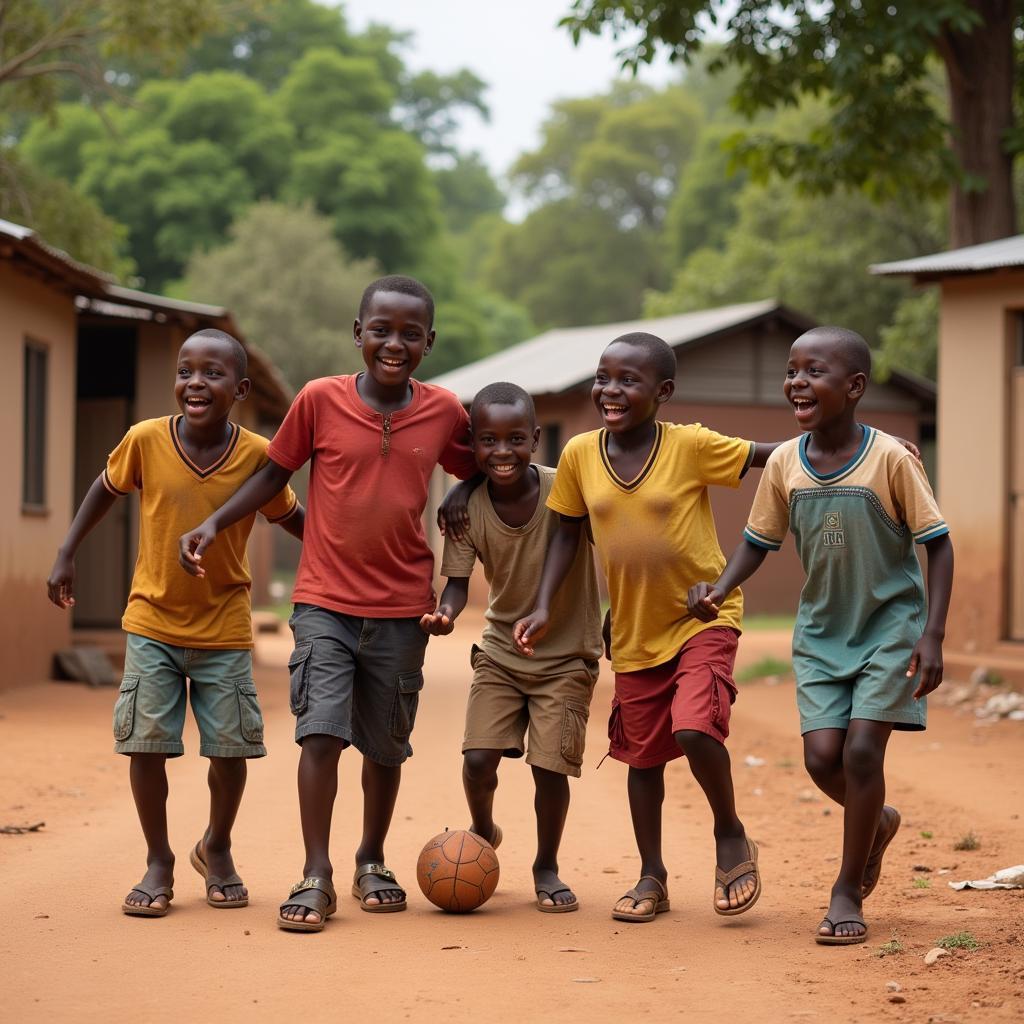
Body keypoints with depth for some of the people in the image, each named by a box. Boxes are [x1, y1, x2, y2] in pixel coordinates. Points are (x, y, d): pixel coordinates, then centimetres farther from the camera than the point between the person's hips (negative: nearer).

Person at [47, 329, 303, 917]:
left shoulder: (257, 456, -11)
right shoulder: (145, 441, -11)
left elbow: (293, 518, 4)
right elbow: (107, 490, 8)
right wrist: (67, 555, 10)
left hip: (224, 630, 0)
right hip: (153, 622, 0)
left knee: (231, 747, 3)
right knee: (147, 742, -2)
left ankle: (217, 848, 30)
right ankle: (159, 863, 16)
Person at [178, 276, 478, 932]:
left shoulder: (444, 412, 0)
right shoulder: (320, 400, -5)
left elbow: (474, 476, 18)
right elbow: (276, 473, 5)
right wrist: (214, 522, -4)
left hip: (403, 609, 2)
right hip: (325, 601, -2)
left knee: (386, 743, 12)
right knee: (321, 730, -13)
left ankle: (372, 860, 32)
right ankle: (317, 876, -4)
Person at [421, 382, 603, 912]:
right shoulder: (466, 509, -14)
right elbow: (458, 580, -9)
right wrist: (445, 613, -30)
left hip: (567, 655, -2)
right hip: (501, 650, 2)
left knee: (550, 764, -8)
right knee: (479, 757, -8)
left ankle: (546, 868, 19)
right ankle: (483, 833, 27)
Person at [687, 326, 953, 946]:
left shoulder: (891, 460, -16)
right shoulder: (785, 464, -5)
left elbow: (938, 545, -10)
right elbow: (759, 542, 7)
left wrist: (932, 634, -17)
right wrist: (720, 589, -13)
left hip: (889, 626, -4)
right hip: (822, 631, 4)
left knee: (861, 750, -11)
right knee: (822, 757, -5)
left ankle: (847, 892, 5)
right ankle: (877, 821, 30)